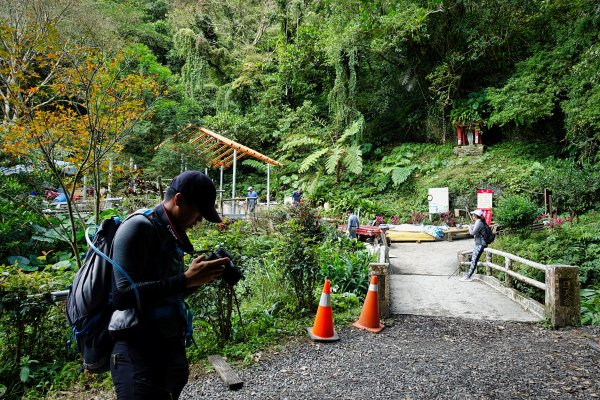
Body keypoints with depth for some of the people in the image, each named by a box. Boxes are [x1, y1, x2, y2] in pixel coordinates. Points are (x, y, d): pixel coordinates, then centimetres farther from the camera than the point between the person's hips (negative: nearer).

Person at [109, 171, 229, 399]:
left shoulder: (171, 235, 11)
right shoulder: (139, 227, -14)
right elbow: (123, 296, -23)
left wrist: (202, 277, 2)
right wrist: (186, 279, -23)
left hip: (171, 351, 8)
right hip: (141, 357, -8)